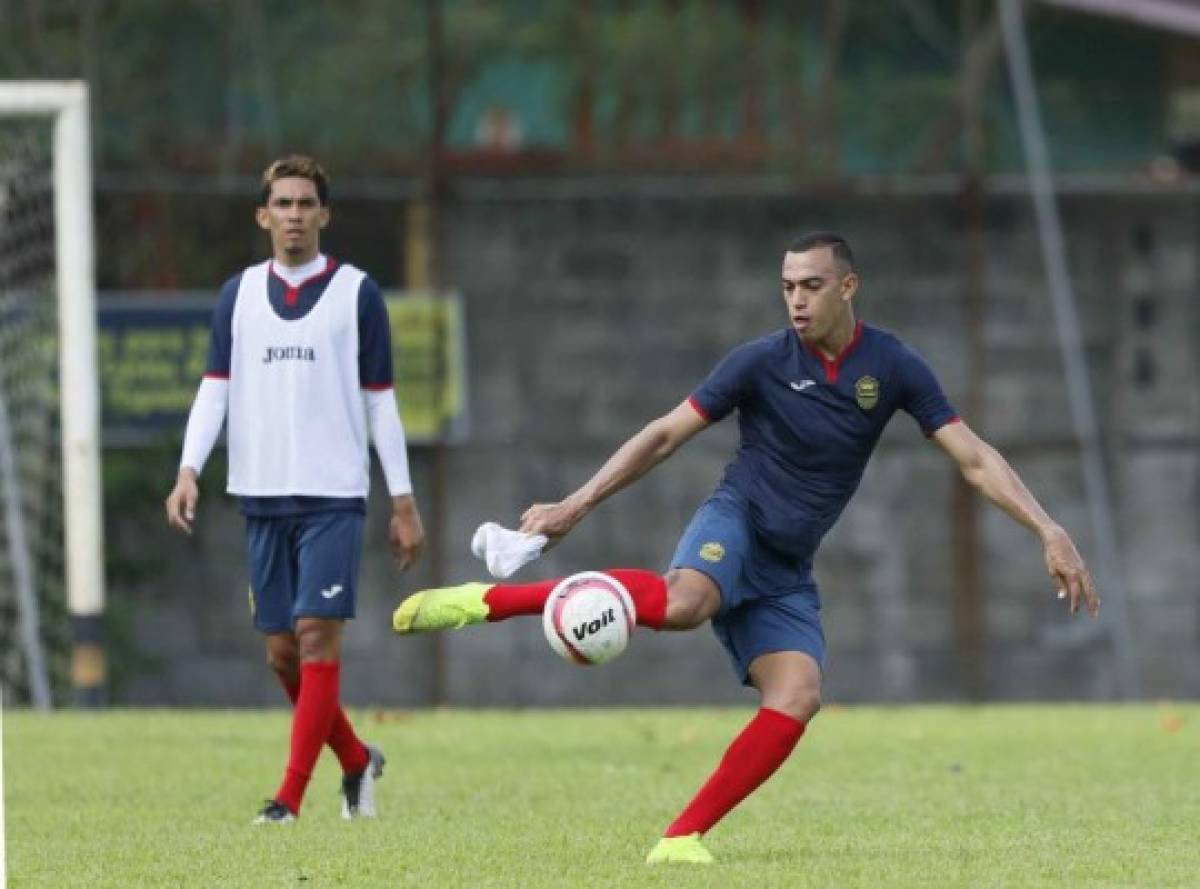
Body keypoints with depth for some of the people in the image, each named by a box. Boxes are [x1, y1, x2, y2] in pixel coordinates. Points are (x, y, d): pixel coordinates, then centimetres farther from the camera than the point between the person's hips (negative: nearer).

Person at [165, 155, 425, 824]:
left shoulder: (357, 293, 1)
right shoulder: (239, 294, 9)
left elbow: (381, 402, 3)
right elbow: (215, 388, 5)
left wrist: (404, 503, 0)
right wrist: (189, 471, -10)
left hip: (333, 495, -4)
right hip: (262, 494, 4)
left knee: (317, 638, -12)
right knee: (283, 652, 7)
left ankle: (290, 798, -12)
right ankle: (357, 762, 28)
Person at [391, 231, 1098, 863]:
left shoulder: (892, 367, -2)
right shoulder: (763, 362, -7)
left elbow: (974, 457, -1)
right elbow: (666, 435, -2)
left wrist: (1050, 531, -12)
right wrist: (577, 505, -8)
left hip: (788, 571, 4)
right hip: (737, 524, -4)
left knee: (797, 698, -20)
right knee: (684, 602, -38)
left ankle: (683, 838, -16)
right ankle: (490, 599, -35)